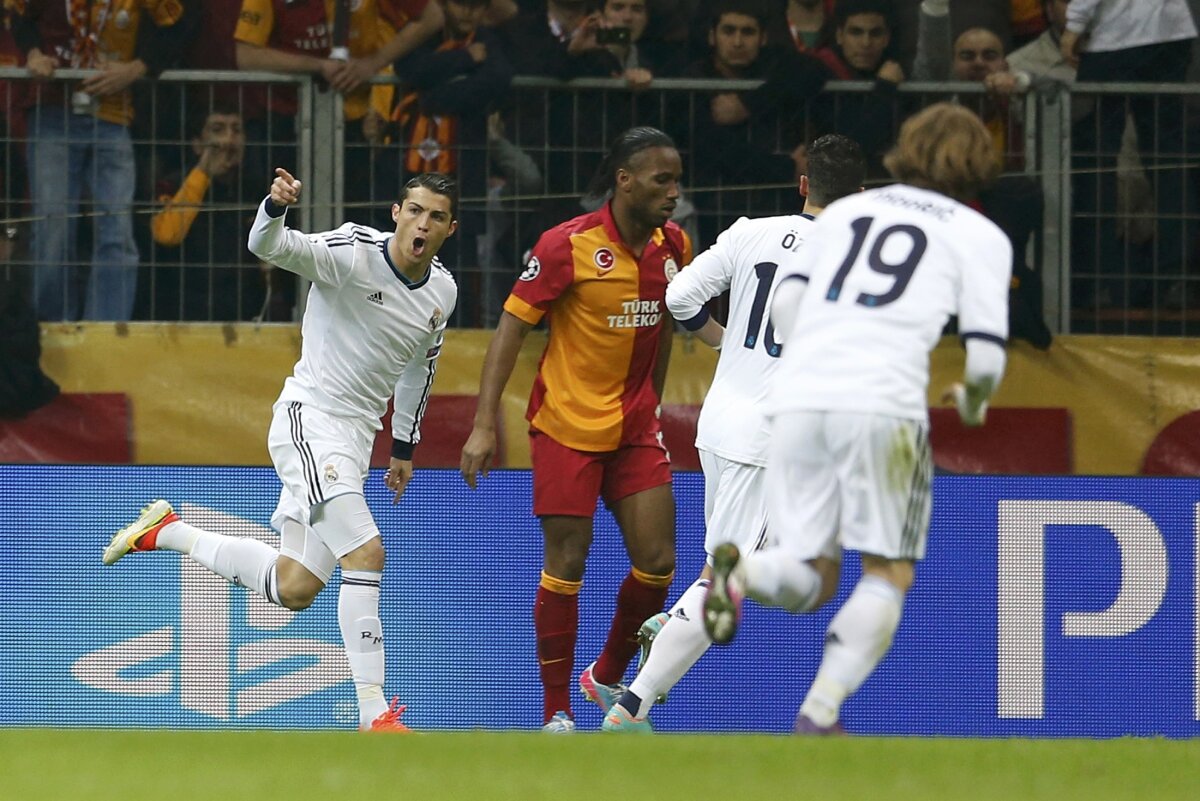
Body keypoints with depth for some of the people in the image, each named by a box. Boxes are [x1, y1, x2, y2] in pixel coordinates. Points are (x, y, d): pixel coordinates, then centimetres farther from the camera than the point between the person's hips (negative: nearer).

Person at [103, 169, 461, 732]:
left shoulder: (442, 292, 7)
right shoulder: (354, 252, -15)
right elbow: (269, 246, -29)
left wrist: (405, 446, 29)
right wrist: (276, 206, -50)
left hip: (356, 435, 8)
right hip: (308, 416, -8)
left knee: (293, 590, 11)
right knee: (365, 552, -23)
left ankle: (168, 532, 31)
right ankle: (374, 713, -21)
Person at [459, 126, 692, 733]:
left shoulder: (673, 246, 1)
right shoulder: (568, 245, -15)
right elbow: (511, 327, -12)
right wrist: (485, 424, -17)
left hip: (635, 429, 5)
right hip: (567, 426, -5)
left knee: (657, 563, 0)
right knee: (566, 565, -3)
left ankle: (607, 679, 24)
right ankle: (555, 711, 7)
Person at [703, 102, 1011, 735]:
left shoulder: (845, 210, 23)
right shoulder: (980, 236, 12)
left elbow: (784, 304, 15)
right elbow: (985, 356, 3)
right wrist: (972, 403, 25)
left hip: (796, 398, 4)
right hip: (884, 404, -4)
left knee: (810, 580, 9)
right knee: (887, 575, 8)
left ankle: (743, 571, -23)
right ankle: (821, 709, -8)